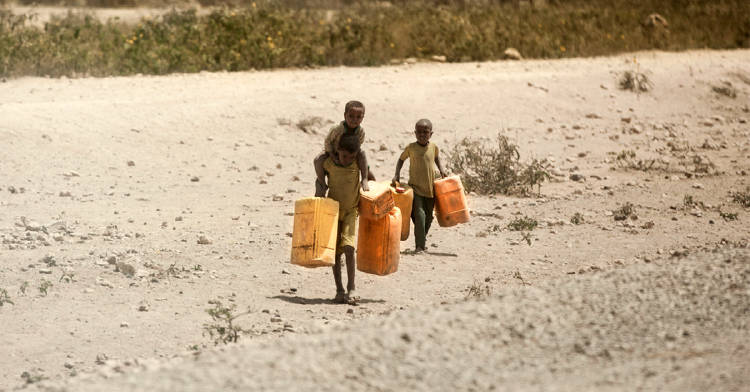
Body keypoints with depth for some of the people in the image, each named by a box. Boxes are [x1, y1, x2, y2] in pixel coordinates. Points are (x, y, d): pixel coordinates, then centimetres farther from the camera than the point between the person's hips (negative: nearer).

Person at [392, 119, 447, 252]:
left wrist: (441, 170, 8)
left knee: (429, 216, 13)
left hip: (430, 188, 4)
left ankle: (423, 238, 35)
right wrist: (397, 175, -1)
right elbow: (401, 159, 9)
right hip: (415, 187, -4)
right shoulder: (411, 148, -6)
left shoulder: (433, 147, 1)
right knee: (419, 214, -16)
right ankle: (420, 245, -15)